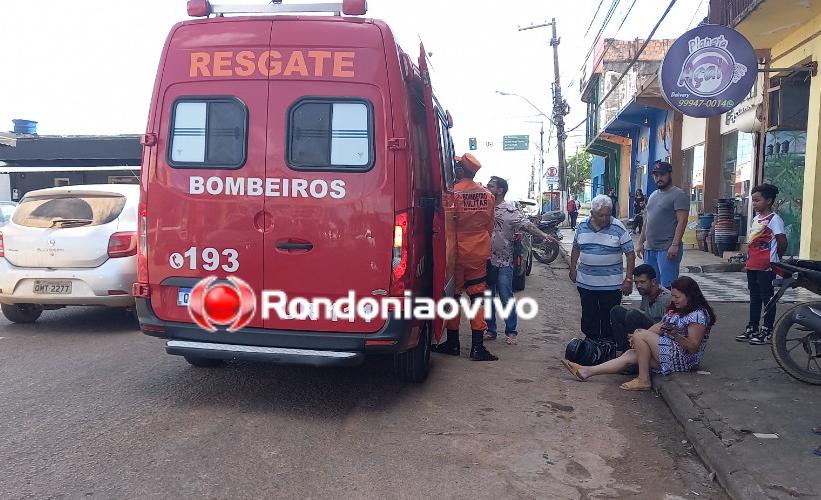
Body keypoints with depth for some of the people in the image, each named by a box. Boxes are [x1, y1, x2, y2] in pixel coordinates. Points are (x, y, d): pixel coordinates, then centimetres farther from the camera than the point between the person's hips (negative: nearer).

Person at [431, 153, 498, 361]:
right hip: (479, 253, 3)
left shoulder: (452, 192, -12)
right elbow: (490, 227, 11)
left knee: (453, 295, 8)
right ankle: (477, 346, 3)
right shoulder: (487, 195, 3)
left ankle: (453, 343, 16)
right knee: (477, 296, 6)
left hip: (457, 251, -3)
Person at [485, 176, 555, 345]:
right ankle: (491, 330, 22)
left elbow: (526, 224, -15)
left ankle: (510, 332, 12)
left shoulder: (510, 209, -6)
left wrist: (543, 235, -27)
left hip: (503, 263, -5)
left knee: (506, 298, 0)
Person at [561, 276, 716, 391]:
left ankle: (643, 380, -16)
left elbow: (693, 347, -17)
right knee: (630, 355, -5)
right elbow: (659, 326, 10)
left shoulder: (698, 315, -13)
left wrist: (676, 335, -32)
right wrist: (641, 334, -5)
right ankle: (587, 371, -11)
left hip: (683, 359, -9)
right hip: (669, 353, 9)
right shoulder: (676, 310, 15)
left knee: (640, 336, -20)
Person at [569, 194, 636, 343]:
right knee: (588, 314, 12)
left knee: (609, 317, 4)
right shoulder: (582, 226, 2)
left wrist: (628, 279, -10)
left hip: (611, 284, -3)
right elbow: (576, 248, 16)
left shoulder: (618, 228, -9)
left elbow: (630, 254, -7)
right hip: (585, 282, 3)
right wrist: (573, 269, 15)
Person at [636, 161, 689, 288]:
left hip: (667, 249, -8)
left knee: (667, 286, -8)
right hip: (649, 249, 8)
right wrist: (640, 242, 16)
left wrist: (675, 245, -22)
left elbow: (682, 221, -15)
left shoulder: (679, 195, -6)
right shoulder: (653, 195, 19)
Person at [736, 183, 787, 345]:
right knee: (754, 298, 15)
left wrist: (774, 259, -2)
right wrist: (748, 260, 11)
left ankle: (767, 332, 8)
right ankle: (752, 329, 24)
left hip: (766, 267, -8)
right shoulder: (756, 219, 13)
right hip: (752, 266, 8)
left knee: (767, 298, 1)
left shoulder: (774, 219, -12)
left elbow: (782, 243, -15)